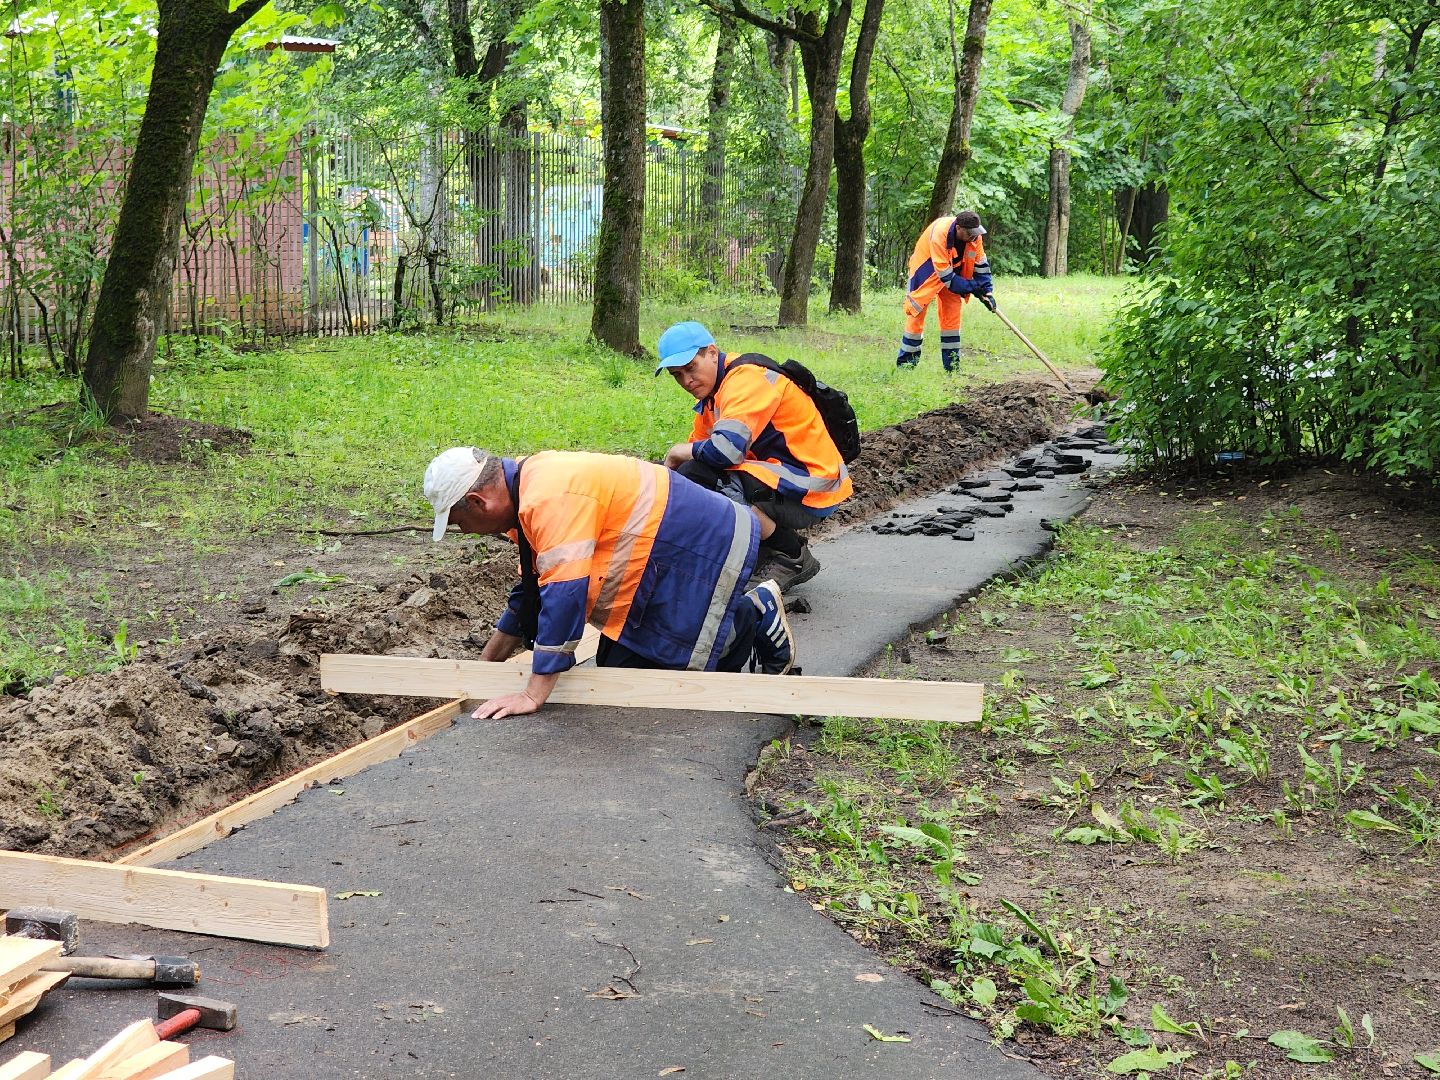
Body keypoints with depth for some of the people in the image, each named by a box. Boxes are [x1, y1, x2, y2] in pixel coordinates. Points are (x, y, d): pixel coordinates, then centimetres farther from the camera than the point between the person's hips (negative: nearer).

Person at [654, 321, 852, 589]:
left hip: (810, 492, -10)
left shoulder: (746, 377, -16)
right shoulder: (712, 392, 15)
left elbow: (727, 449, -29)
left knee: (695, 477, -27)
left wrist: (678, 452, -12)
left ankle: (793, 556, -10)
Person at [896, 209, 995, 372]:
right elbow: (945, 274, -33)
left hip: (951, 273, 5)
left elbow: (981, 264, -6)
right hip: (925, 273, -5)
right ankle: (905, 364, 2)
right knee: (916, 315, -6)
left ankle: (952, 365, 4)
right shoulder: (939, 234, -36)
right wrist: (971, 287, -27)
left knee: (952, 317, 0)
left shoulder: (974, 235, -18)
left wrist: (987, 292, -12)